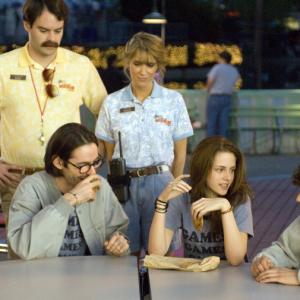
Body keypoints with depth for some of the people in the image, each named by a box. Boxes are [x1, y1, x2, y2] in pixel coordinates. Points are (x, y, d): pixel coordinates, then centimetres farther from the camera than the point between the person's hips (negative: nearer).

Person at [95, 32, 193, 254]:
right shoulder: (112, 103, 4)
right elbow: (109, 152, 9)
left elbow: (180, 153, 5)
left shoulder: (174, 100, 2)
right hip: (123, 184, 1)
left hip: (160, 182, -1)